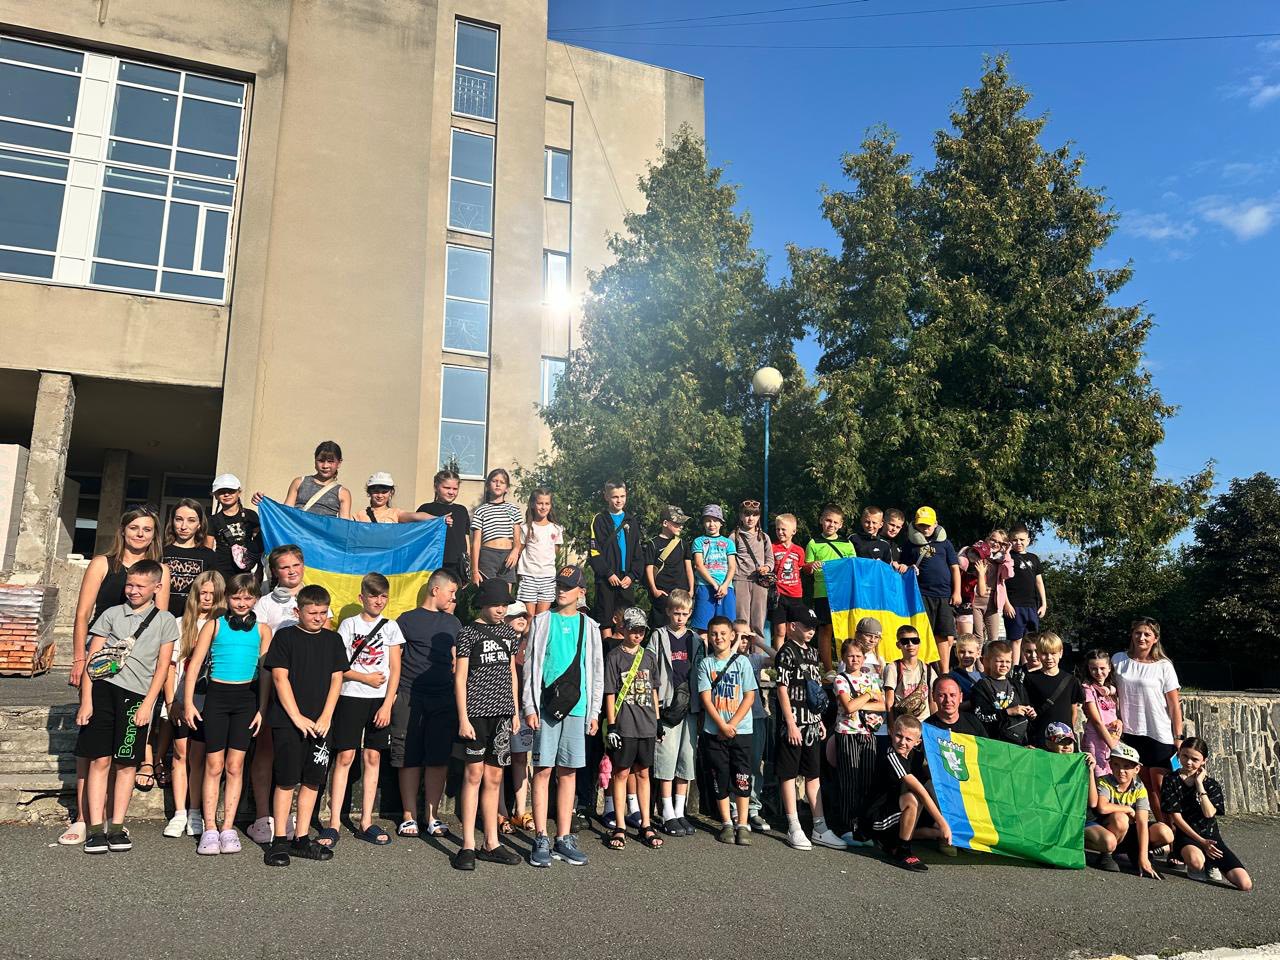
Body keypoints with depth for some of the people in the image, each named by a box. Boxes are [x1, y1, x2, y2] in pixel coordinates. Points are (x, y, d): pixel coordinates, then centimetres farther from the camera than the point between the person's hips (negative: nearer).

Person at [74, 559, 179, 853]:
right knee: (100, 760, -1)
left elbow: (162, 667, 5)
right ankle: (96, 829, 4)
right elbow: (91, 660, 6)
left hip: (137, 695, 0)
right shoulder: (111, 614, 9)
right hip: (103, 689, 0)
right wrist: (86, 701, -2)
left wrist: (148, 705, -3)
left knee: (126, 762, 3)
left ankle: (117, 827, 11)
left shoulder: (165, 620, 8)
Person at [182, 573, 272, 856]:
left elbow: (265, 672, 7)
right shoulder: (214, 625, 4)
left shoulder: (262, 630, 7)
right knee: (214, 766, 2)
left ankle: (228, 828, 11)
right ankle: (209, 829, 9)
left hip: (247, 698, 1)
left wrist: (262, 708, 2)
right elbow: (194, 665, 3)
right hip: (217, 695, -1)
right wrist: (188, 702, -4)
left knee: (235, 766, 5)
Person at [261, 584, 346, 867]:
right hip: (287, 722, -4)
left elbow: (336, 679, 9)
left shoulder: (333, 640, 10)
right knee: (286, 780, -2)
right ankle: (279, 841, 8)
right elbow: (280, 677, -6)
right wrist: (297, 717, -12)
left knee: (312, 780, 7)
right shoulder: (285, 636, -1)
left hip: (319, 723, 4)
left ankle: (302, 839, 17)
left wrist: (325, 717, -3)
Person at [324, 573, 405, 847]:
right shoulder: (348, 624, 4)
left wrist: (387, 704, -6)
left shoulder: (391, 627, 6)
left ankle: (366, 822, 12)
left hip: (380, 700, 2)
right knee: (345, 757, -4)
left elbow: (395, 670, 2)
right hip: (350, 697, -2)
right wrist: (366, 678, -9)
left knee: (372, 757, 5)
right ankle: (334, 824, 1)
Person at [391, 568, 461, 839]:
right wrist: (392, 692, -4)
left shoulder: (452, 623, 16)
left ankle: (433, 817, 10)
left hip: (444, 699, 3)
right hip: (409, 696, -3)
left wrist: (458, 695, 11)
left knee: (438, 759, 3)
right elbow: (394, 659, 4)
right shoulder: (407, 619, 4)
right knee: (409, 758, 1)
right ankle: (409, 816, 11)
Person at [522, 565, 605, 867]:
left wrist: (594, 711, 7)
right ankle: (541, 839, 5)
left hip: (576, 708, 2)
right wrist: (529, 706, -4)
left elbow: (596, 670, 12)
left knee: (568, 773, 6)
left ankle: (564, 839, 13)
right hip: (546, 706, -2)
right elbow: (531, 664, 4)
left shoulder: (589, 626, 11)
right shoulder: (543, 621, 6)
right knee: (543, 770, -2)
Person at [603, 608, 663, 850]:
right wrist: (611, 725, -8)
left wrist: (658, 719, 13)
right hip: (623, 726, -4)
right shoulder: (614, 657, -2)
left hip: (647, 725, 4)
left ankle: (646, 825, 17)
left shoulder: (649, 656, 11)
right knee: (622, 773, 2)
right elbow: (610, 694, -4)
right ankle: (620, 827, 9)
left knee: (643, 773, 10)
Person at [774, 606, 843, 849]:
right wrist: (791, 724, -17)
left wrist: (820, 720, 17)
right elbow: (782, 689, -13)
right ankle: (794, 829, 8)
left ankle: (820, 828, 17)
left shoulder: (812, 652, 14)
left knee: (814, 774, 11)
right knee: (789, 774, 1)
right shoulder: (786, 652, -9)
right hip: (793, 723, -8)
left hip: (812, 723, 8)